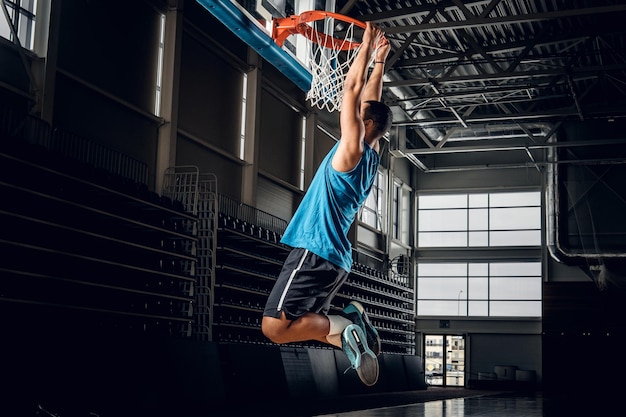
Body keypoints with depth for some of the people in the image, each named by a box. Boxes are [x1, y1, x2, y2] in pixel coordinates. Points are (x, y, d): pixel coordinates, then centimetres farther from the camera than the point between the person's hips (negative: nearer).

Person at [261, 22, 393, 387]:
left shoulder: (353, 149, -9)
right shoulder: (372, 155, 13)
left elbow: (353, 89, -8)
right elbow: (370, 100, 23)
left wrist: (368, 46, 1)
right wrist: (379, 60, 27)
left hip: (316, 252, -9)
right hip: (336, 258, 9)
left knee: (275, 327, -14)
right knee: (311, 324, 15)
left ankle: (346, 326, -14)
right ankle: (352, 327, -3)